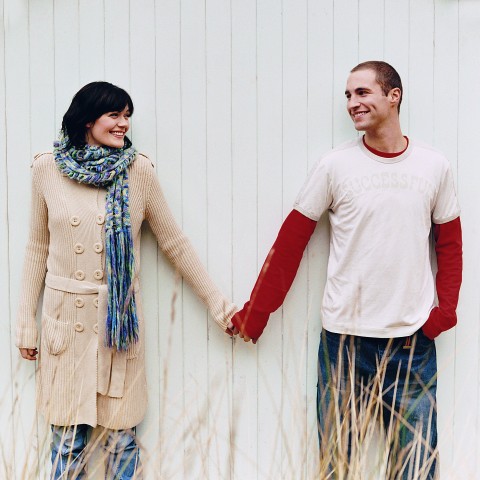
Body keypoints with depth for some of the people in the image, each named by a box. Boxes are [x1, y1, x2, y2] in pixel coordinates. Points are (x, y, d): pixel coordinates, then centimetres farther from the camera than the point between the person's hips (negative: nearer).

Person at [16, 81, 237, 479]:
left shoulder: (138, 171, -2)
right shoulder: (47, 169, 1)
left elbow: (175, 244, 4)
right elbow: (38, 248, 8)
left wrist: (216, 303, 6)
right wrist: (26, 323, 8)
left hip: (120, 319, -1)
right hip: (65, 318, 1)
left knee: (121, 441, 6)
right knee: (67, 441, 8)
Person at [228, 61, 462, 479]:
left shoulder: (434, 166, 3)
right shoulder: (335, 165, -1)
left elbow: (450, 244, 11)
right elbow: (290, 242, 0)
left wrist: (444, 312, 0)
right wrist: (254, 314, -1)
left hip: (413, 339, 1)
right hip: (345, 337, -1)